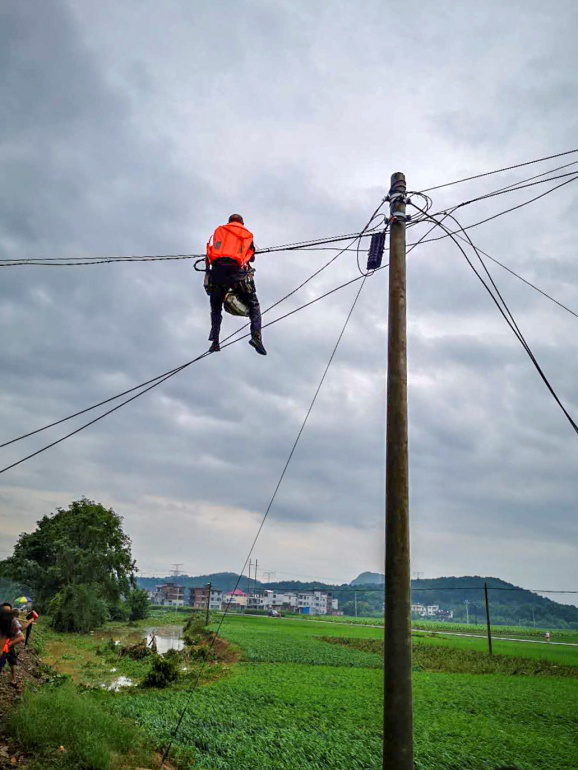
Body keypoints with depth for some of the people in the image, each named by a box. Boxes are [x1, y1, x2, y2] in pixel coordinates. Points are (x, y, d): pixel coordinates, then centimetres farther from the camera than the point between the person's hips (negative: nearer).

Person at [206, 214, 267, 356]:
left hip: (218, 271, 1)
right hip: (237, 272, -1)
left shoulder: (219, 230, 25)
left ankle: (215, 341, 6)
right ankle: (256, 336, -11)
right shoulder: (248, 234, 23)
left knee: (216, 308, 16)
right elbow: (252, 258, 24)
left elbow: (210, 251, 19)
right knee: (253, 305, 9)